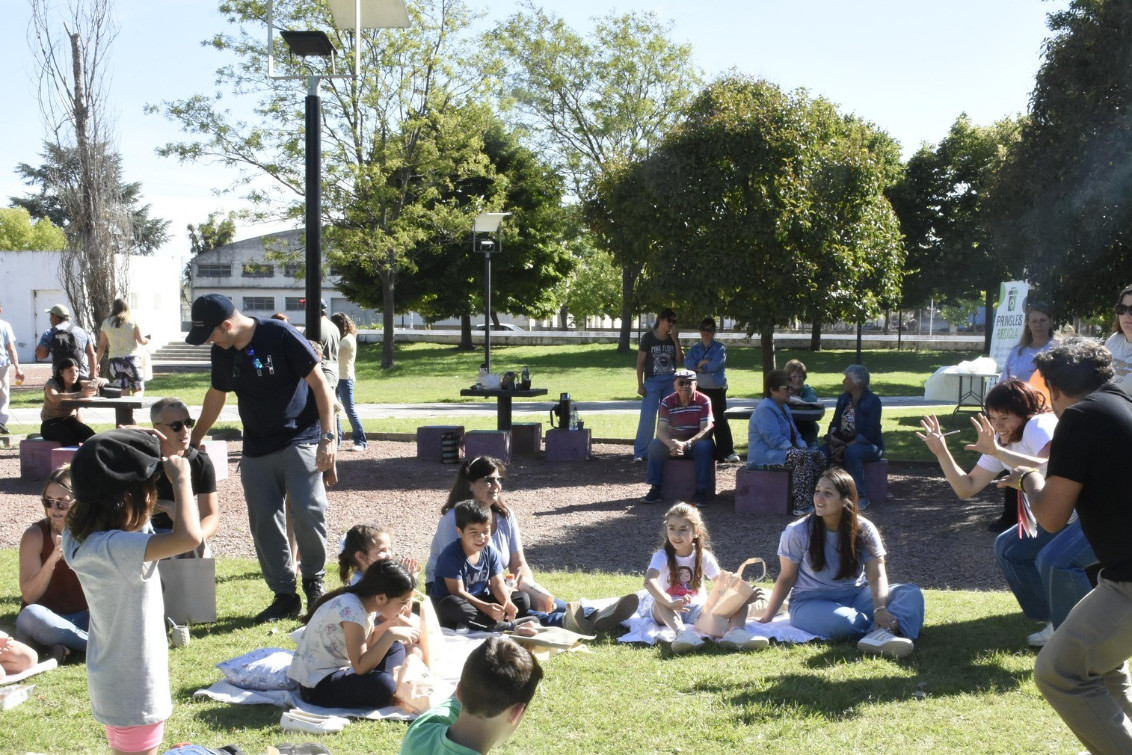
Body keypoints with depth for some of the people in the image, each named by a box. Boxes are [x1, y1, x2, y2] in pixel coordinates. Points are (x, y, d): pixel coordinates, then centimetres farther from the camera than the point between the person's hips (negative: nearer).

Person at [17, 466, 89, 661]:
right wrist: (52, 559, -28)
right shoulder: (35, 535, -9)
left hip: (82, 619, 2)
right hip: (45, 622, -2)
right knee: (30, 615, -37)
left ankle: (66, 647, -26)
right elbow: (29, 596, -15)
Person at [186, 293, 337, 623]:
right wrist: (194, 438, 31)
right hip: (256, 451, 6)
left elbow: (320, 384, -13)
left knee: (309, 512, -18)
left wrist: (327, 438, -18)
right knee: (264, 523, 2)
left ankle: (314, 580, 6)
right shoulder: (222, 352, 6)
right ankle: (284, 595, 13)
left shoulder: (281, 336, -14)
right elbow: (216, 395, 24)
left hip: (299, 439, -6)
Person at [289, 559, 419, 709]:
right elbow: (361, 667, -30)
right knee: (383, 686, -33)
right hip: (317, 685, -10)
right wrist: (390, 634, -31)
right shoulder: (352, 610, -27)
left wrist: (391, 623, -3)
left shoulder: (365, 601, 0)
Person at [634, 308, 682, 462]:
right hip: (652, 382, -4)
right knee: (647, 417, -8)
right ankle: (639, 452, -2)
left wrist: (676, 342, -7)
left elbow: (680, 361, 2)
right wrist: (640, 385, -9)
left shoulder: (673, 339, 8)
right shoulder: (648, 338, -4)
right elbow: (640, 362, -4)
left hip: (670, 382, 4)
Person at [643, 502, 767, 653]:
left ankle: (735, 631, -45)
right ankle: (682, 632, -56)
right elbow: (649, 581, -29)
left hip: (697, 610, 3)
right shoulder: (663, 556, -11)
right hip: (669, 612, -3)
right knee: (659, 601, -36)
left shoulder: (703, 556, 0)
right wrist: (671, 603, -46)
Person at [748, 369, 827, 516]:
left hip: (784, 451, 11)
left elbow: (794, 434, 23)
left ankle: (812, 498, -4)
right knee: (803, 457, -31)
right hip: (765, 457, -11)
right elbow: (775, 439, -23)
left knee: (819, 456, -4)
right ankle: (802, 506, -33)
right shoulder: (765, 409, -16)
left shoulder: (784, 408, 19)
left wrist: (803, 447, 3)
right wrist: (797, 450, -22)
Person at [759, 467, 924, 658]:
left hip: (856, 597, 3)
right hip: (811, 603, -3)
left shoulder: (864, 531, -5)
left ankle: (881, 635, -49)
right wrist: (766, 620, -5)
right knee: (842, 621, -40)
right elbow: (786, 579, -2)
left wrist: (880, 609, -33)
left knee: (912, 594, -21)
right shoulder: (798, 532, -9)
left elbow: (877, 577, -13)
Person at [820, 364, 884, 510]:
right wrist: (832, 437, -13)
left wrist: (847, 446, -26)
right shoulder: (843, 399, 13)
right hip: (843, 442, 6)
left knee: (851, 453, -38)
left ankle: (862, 497, -26)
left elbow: (869, 432, -18)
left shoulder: (872, 401, -9)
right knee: (821, 452, -23)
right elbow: (834, 423, 11)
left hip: (868, 444, -6)